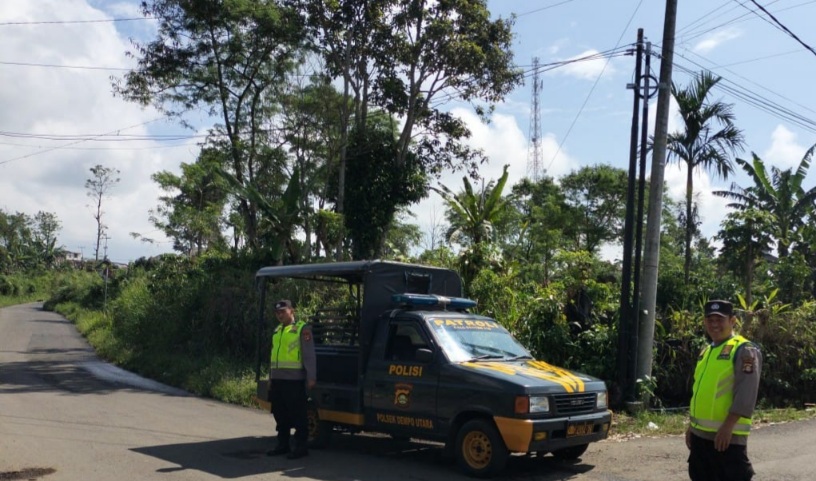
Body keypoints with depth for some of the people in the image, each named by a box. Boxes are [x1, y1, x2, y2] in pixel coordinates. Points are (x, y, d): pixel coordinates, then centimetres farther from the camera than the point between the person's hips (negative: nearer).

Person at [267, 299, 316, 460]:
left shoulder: (302, 329, -6)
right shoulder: (277, 330, 18)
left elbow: (309, 355, -11)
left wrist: (311, 377, -17)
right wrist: (271, 377, 22)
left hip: (294, 380, -8)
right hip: (277, 380, 8)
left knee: (298, 416, -2)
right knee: (280, 416, 14)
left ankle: (300, 447, 4)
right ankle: (283, 445, 24)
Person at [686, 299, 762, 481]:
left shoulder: (744, 350, -10)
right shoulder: (707, 351, 16)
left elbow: (746, 394, -19)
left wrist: (728, 426, -23)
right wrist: (692, 424, 19)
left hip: (727, 435, -9)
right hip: (700, 433, 9)